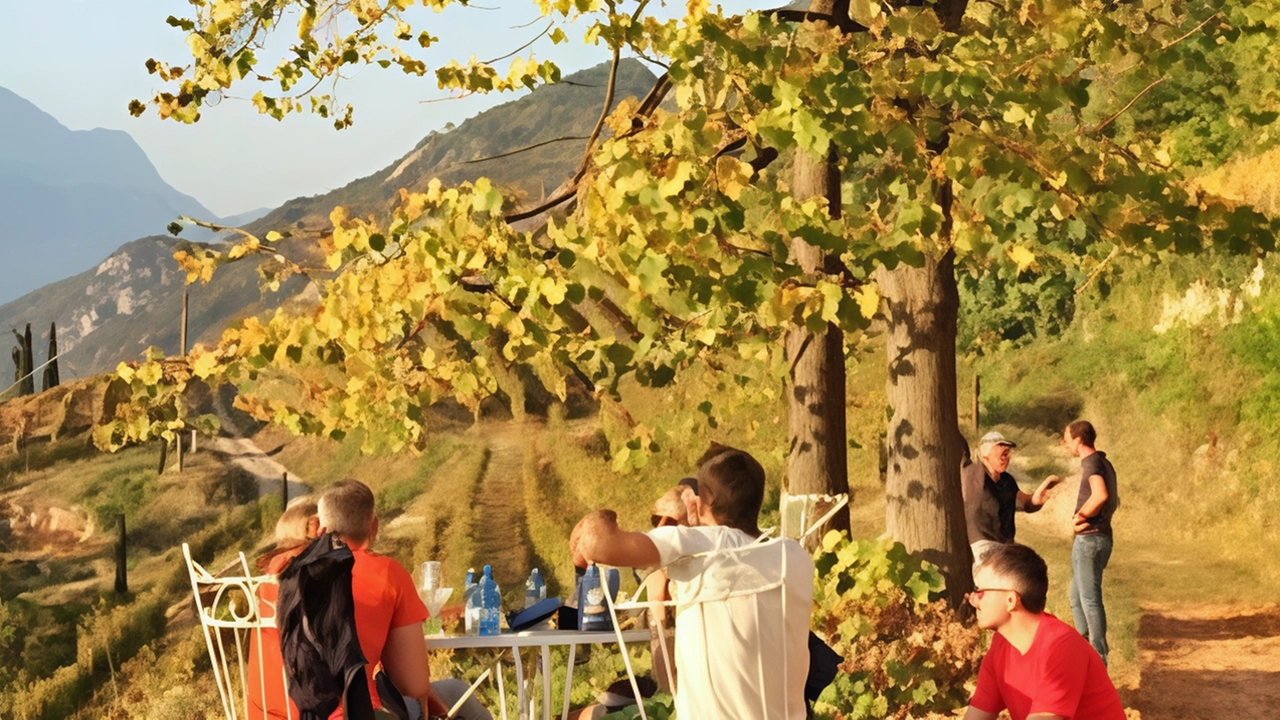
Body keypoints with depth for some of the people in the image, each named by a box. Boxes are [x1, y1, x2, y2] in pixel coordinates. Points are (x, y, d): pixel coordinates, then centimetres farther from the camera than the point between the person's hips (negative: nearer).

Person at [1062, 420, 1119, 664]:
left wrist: (1080, 517, -20)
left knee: (1090, 599, -4)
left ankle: (1098, 659, -1)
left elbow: (1101, 495, -33)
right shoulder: (1104, 463, 15)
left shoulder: (1092, 462, -15)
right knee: (1078, 599, 19)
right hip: (1099, 536, 10)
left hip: (1089, 539, -10)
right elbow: (1114, 501, 26)